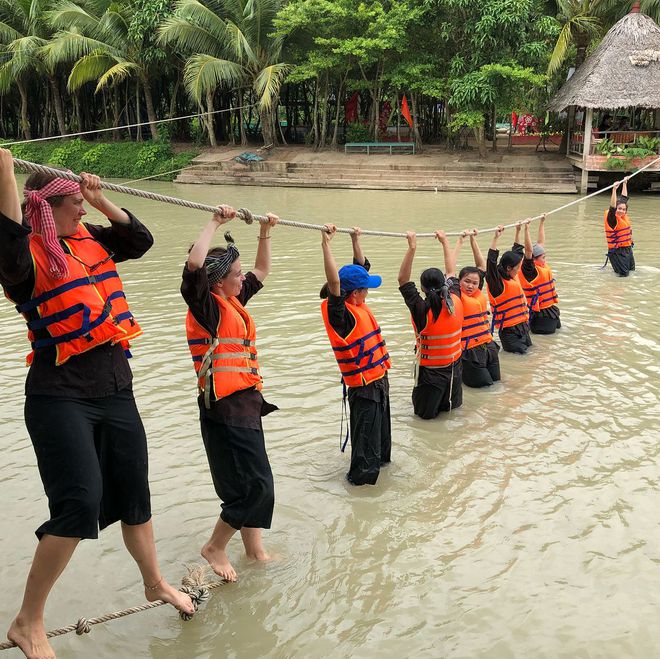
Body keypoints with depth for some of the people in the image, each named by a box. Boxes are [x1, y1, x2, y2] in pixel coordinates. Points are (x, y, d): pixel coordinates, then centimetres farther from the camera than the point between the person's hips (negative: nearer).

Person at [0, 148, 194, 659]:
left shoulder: (90, 240, 10)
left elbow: (141, 240, 15)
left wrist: (101, 200, 5)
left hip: (115, 391, 7)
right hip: (61, 398, -7)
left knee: (134, 493, 17)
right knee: (81, 502, -15)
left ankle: (155, 583, 38)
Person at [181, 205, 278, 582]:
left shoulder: (233, 302, 13)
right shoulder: (207, 306, -11)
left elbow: (262, 272, 29)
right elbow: (194, 264, -30)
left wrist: (266, 234, 22)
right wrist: (216, 223, -22)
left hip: (246, 403, 9)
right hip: (225, 408, -9)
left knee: (256, 483, 16)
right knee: (255, 485, -6)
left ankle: (254, 549, 29)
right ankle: (215, 548, 12)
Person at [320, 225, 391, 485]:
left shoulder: (358, 305, 3)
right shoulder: (340, 313, -21)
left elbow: (362, 268, 15)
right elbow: (334, 282, -38)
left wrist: (356, 241, 13)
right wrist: (326, 244, -41)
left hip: (379, 379, 9)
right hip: (363, 386, -9)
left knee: (381, 424, 26)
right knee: (365, 430, 3)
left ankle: (380, 457, 46)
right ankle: (361, 474, 18)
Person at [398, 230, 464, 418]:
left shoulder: (422, 310, -24)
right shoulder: (455, 302, -12)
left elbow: (403, 280, -21)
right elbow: (451, 273, 4)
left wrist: (412, 248, -27)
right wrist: (445, 242, 12)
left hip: (430, 371, -4)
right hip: (455, 367, 4)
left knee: (425, 413, 18)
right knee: (453, 405, 29)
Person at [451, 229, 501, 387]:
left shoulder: (479, 293, 5)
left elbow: (481, 265, 13)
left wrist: (473, 239, 10)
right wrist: (460, 240, -16)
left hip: (488, 346, 7)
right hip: (470, 350, -7)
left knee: (495, 379, 14)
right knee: (483, 383, -3)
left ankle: (462, 368, 31)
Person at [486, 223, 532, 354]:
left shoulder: (513, 277, 7)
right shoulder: (497, 283, -16)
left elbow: (515, 254, 21)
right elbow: (491, 263, -32)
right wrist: (495, 238, -37)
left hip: (522, 325, 9)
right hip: (509, 330, -9)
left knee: (527, 346, 13)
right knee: (519, 351, -12)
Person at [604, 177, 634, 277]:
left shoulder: (623, 215, 2)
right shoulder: (612, 218, -17)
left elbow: (624, 198, 12)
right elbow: (612, 207, -35)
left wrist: (625, 184, 16)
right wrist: (614, 190, -44)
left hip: (628, 248, 8)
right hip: (617, 251, -8)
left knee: (631, 268, 18)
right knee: (624, 274, -8)